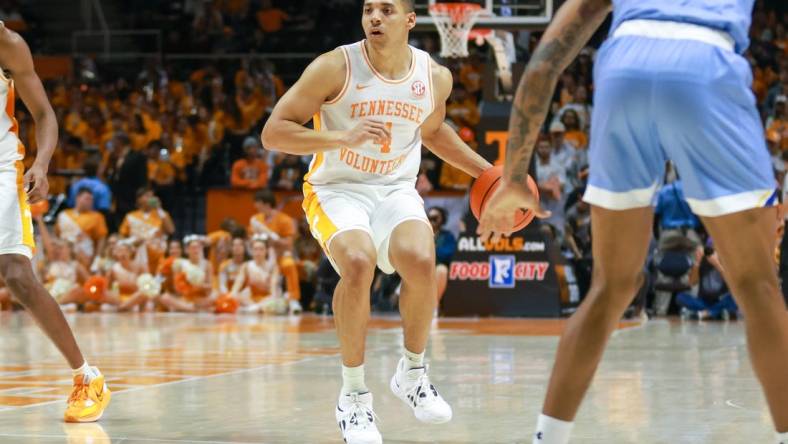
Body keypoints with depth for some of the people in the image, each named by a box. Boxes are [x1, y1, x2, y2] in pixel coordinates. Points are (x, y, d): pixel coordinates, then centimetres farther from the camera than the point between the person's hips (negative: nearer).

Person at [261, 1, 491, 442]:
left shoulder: (435, 77, -2)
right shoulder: (336, 67, -15)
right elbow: (273, 132, -16)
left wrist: (485, 170, 15)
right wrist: (342, 137, -28)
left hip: (396, 191, 3)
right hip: (337, 190, -3)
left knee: (421, 261, -28)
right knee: (358, 262, -33)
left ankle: (412, 373, -1)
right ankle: (354, 396, -16)